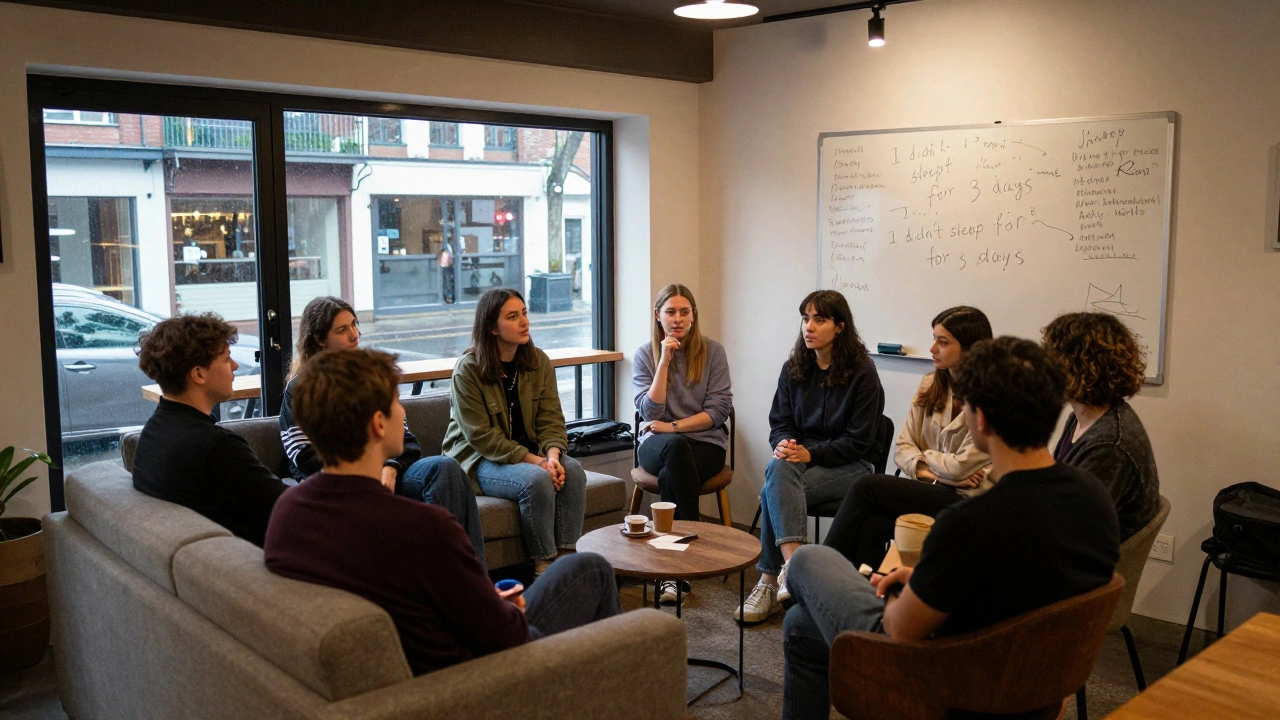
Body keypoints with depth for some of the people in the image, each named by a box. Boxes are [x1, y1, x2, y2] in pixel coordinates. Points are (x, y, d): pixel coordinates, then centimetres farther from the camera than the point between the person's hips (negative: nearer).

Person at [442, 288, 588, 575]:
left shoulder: (539, 362, 3)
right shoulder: (468, 369, -14)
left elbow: (551, 419, 0)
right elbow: (482, 436, -18)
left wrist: (553, 455, -22)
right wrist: (535, 461, -24)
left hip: (529, 452, 6)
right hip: (479, 460, -5)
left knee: (573, 471, -23)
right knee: (537, 480, -32)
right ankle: (544, 566, -18)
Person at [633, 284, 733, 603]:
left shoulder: (712, 351, 2)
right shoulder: (645, 354, 5)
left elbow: (719, 410, -4)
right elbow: (651, 412, -7)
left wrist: (674, 426, -12)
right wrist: (664, 361, -12)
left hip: (705, 444, 0)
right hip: (658, 445, 1)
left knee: (670, 478, -33)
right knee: (676, 446, -36)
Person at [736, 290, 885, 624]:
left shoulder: (862, 372, -7)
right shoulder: (793, 369, 10)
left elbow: (858, 441, -10)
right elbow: (779, 421, 10)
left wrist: (810, 453, -21)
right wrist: (783, 444, -14)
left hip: (849, 465, -4)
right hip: (800, 456, 4)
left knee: (774, 491, -31)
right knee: (779, 468, -35)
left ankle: (769, 581, -26)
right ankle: (793, 561, -46)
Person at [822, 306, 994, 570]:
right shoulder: (930, 385, 10)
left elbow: (960, 468, -14)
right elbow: (902, 447, 8)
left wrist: (924, 456, 3)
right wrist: (924, 470, -12)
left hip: (965, 499, -6)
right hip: (929, 488, 6)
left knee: (867, 486, -20)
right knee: (871, 526, -27)